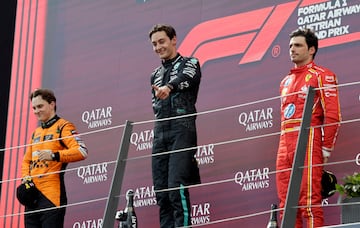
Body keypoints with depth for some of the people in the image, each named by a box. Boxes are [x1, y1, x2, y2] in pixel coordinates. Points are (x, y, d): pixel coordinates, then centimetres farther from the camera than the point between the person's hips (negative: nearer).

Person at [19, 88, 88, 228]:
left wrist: (54, 155, -27)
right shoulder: (36, 132, 23)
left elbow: (82, 152, -16)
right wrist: (26, 177, 7)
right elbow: (27, 160, 28)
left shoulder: (63, 127, -2)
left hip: (52, 195, -8)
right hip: (32, 196, 8)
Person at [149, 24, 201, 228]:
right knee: (161, 190, 0)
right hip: (160, 135, 6)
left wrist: (168, 87, -40)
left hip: (182, 132, -6)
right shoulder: (155, 75, 23)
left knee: (177, 186, -18)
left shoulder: (189, 64, 4)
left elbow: (185, 78, -19)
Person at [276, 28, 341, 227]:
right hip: (284, 147, 8)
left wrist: (326, 148, -9)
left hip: (308, 142, -8)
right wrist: (284, 146, 18)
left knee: (309, 201, -12)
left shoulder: (321, 76, 1)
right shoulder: (286, 82, 24)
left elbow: (332, 115, -6)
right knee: (286, 204, 4)